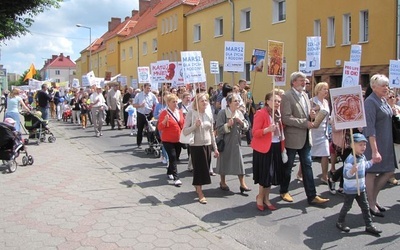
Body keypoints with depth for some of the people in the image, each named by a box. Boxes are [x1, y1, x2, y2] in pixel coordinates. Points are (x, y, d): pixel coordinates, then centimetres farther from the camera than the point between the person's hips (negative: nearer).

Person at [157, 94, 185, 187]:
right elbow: (160, 127, -13)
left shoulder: (179, 112, 7)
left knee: (176, 157, 14)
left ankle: (169, 172, 36)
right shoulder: (164, 113, -10)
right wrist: (165, 120, -29)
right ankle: (176, 178, -9)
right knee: (173, 158, -11)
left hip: (178, 139, 6)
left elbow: (183, 124, 19)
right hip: (168, 140, -6)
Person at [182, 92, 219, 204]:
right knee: (199, 169, 0)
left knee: (205, 169, 11)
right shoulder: (191, 113, -9)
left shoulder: (209, 114, 6)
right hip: (196, 145, -5)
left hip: (207, 145, 5)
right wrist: (195, 125, -26)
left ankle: (197, 186, 33)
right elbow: (185, 132, -11)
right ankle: (200, 194, 9)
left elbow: (211, 132, 13)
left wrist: (215, 148, 13)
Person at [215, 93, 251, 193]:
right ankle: (223, 182, 26)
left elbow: (246, 126, 3)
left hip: (236, 141, 4)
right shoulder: (222, 113, -13)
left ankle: (242, 184, 8)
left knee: (239, 162, 1)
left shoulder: (239, 113, 4)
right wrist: (228, 125, -31)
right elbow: (219, 129, -17)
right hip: (225, 141, -4)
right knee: (224, 161, 8)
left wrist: (241, 122, -14)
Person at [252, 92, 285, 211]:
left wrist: (282, 146, 11)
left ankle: (266, 198, 25)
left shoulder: (278, 114, 10)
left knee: (272, 174, 11)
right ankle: (260, 197, 19)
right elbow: (255, 132, -18)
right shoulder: (261, 113, -14)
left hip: (276, 147, 7)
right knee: (265, 174, -3)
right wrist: (268, 129, -32)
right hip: (264, 148, -7)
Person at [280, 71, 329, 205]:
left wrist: (311, 115, -3)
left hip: (305, 137, 7)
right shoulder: (286, 96, -13)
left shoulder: (305, 95, 12)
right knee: (287, 166, 8)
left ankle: (312, 196, 11)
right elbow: (286, 118, -20)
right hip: (292, 137, -7)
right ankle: (284, 191, 26)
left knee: (307, 166, 7)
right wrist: (305, 123, -22)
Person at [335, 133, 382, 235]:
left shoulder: (363, 157, 2)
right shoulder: (350, 159, -26)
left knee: (365, 207, 11)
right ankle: (340, 222, 26)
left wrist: (372, 161, 20)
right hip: (350, 189, -8)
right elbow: (346, 174, -32)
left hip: (361, 188, 8)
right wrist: (352, 171, -50)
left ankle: (369, 226, 20)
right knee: (347, 206, 8)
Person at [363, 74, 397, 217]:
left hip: (386, 143, 9)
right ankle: (371, 205, 15)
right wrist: (374, 150, -26)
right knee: (371, 173, 2)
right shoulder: (370, 102, -16)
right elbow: (370, 128, -22)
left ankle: (373, 199, 27)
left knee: (389, 172, 13)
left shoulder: (383, 100, 11)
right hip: (374, 142, -9)